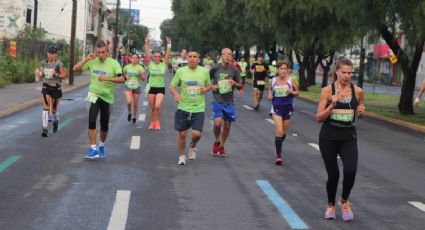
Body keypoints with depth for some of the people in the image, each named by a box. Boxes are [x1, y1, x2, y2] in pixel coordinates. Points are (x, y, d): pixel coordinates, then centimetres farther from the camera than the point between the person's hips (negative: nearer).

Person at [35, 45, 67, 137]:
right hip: (46, 87, 3)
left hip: (56, 88, -3)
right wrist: (39, 74, -4)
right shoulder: (44, 63, 3)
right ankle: (45, 129, -13)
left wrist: (56, 74, -25)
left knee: (53, 109, 8)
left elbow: (64, 74, -10)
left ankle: (56, 120, 43)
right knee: (46, 107, -12)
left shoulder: (58, 64, -12)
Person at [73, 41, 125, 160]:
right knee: (92, 121, -20)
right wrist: (86, 59, -15)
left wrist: (107, 78, -29)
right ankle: (93, 149, -14)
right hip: (94, 95, 0)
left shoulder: (113, 63, -10)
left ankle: (101, 145, 37)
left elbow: (122, 79, -18)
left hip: (107, 97, 0)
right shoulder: (92, 61, -4)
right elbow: (75, 69, -3)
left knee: (104, 125, 11)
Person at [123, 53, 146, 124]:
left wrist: (141, 75, -22)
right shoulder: (127, 67, 1)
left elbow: (144, 79, -2)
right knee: (129, 102, -19)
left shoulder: (140, 68, -3)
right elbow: (123, 74, 18)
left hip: (136, 87, 0)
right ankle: (129, 113, 9)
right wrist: (125, 77, -3)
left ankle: (134, 117, 29)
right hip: (128, 87, 0)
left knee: (135, 104, 8)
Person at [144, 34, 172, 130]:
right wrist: (146, 43, -23)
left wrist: (169, 44, -24)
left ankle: (158, 122, 8)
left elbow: (168, 54, -13)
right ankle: (152, 123, 25)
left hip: (161, 88, -1)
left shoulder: (164, 64, -2)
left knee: (157, 106, -15)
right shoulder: (150, 64, -2)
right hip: (151, 87, 1)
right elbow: (147, 53, -12)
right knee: (152, 108, 8)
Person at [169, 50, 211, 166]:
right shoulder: (180, 71, -2)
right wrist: (176, 94, -16)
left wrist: (206, 89, -9)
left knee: (197, 134, -9)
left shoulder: (204, 71, 1)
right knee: (182, 134, 4)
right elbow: (172, 86, 4)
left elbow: (209, 86, 15)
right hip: (183, 108, 0)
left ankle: (192, 146, 27)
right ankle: (181, 156, 25)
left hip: (198, 109, 0)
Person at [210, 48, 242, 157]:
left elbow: (240, 86, 8)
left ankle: (222, 146, 26)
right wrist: (211, 87, -7)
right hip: (217, 100, -3)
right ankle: (216, 142, 10)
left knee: (227, 125, 6)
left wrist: (235, 83, -13)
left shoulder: (234, 70, 2)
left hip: (229, 102, 3)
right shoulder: (215, 68, -3)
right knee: (218, 122, -18)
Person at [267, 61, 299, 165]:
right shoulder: (273, 80, 1)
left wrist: (292, 92, -14)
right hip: (276, 108, -1)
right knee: (279, 131, -17)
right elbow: (270, 88, 18)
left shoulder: (290, 80, -2)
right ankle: (278, 155, -12)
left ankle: (278, 148, 42)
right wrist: (270, 94, -3)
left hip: (288, 107, 1)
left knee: (284, 132, 14)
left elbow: (297, 92, 7)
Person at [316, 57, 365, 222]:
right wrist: (332, 105, -21)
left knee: (350, 171, -18)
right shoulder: (327, 90, -6)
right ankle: (331, 205, 31)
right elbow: (319, 118, -6)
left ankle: (344, 201, 11)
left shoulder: (357, 91, 0)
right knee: (333, 174, 3)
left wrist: (361, 112, -6)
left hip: (348, 137, 1)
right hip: (328, 137, -1)